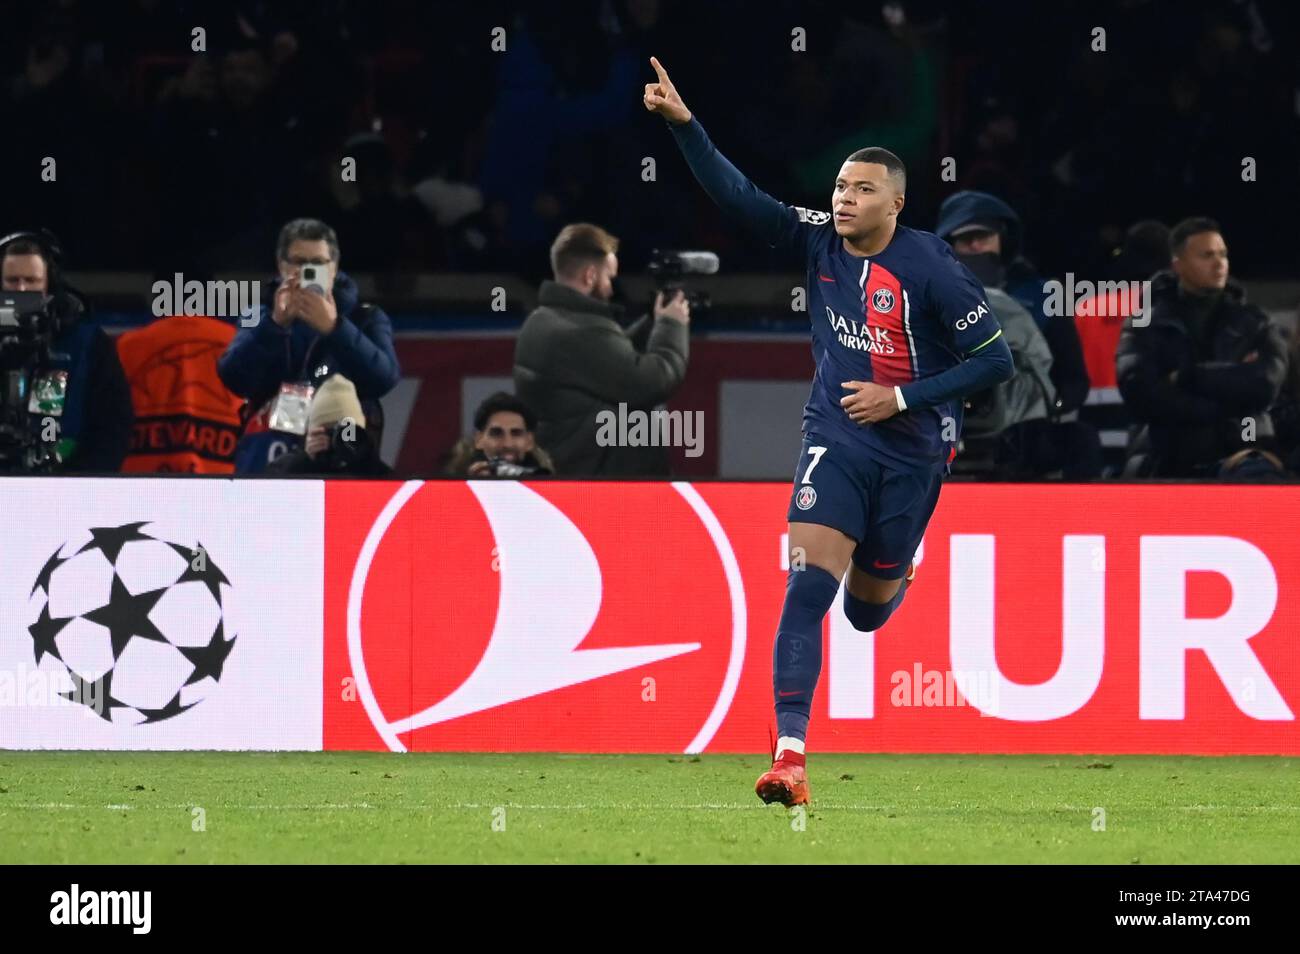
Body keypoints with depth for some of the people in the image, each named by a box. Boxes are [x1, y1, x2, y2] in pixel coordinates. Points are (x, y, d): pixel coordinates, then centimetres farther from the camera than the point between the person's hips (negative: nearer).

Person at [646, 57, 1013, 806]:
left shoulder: (931, 268, -14)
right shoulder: (819, 241, -3)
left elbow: (996, 360, -11)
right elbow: (737, 197, -8)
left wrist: (901, 398, -15)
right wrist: (684, 123, -20)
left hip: (911, 448, -2)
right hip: (836, 438, 2)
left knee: (867, 610, 14)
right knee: (807, 588, -18)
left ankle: (895, 571, 56)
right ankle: (791, 757, -20)